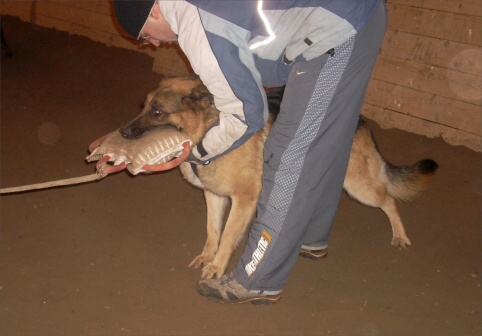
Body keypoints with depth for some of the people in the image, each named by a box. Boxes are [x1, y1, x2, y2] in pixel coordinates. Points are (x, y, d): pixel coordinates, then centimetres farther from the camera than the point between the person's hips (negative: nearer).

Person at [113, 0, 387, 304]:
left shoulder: (197, 30, -16)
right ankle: (311, 237, 41)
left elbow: (245, 116, -9)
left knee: (290, 159, -4)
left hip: (337, 35, -10)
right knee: (321, 147, 22)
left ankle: (258, 282, 5)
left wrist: (198, 153, 6)